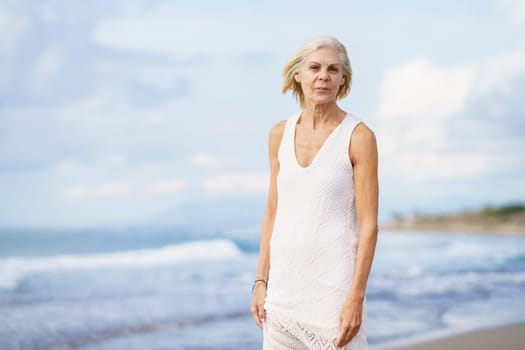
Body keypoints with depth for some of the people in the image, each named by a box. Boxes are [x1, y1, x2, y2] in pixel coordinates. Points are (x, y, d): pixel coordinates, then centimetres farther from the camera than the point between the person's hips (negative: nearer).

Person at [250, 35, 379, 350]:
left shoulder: (359, 136, -7)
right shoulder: (280, 134, 8)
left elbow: (369, 224, -10)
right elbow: (273, 212, 13)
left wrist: (356, 297, -15)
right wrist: (261, 281, 8)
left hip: (333, 283, -5)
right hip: (284, 281, 5)